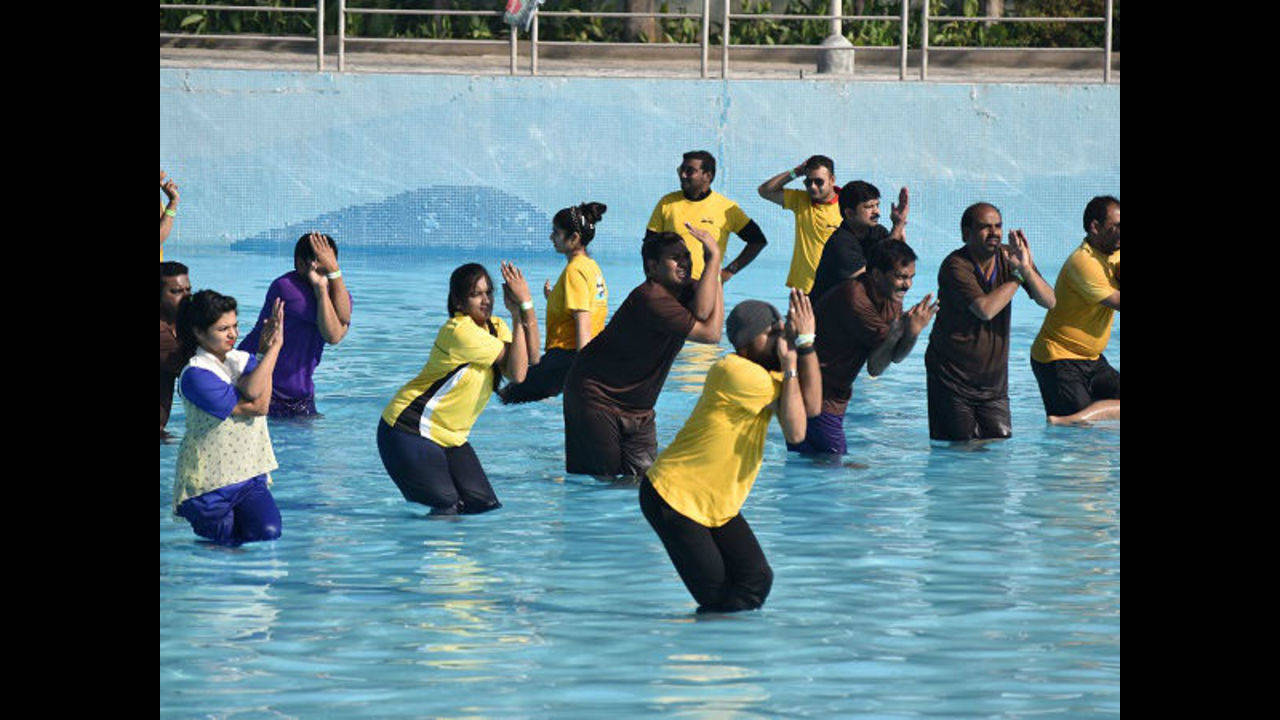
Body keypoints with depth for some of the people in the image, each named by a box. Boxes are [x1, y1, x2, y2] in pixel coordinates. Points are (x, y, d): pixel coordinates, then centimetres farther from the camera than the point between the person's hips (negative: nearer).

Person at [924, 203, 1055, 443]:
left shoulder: (1009, 257, 1)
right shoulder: (955, 266, -17)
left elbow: (1049, 302, -8)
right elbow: (985, 309, -29)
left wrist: (1026, 268, -24)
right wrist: (1017, 276, -20)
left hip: (994, 378, 5)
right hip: (952, 379, -5)